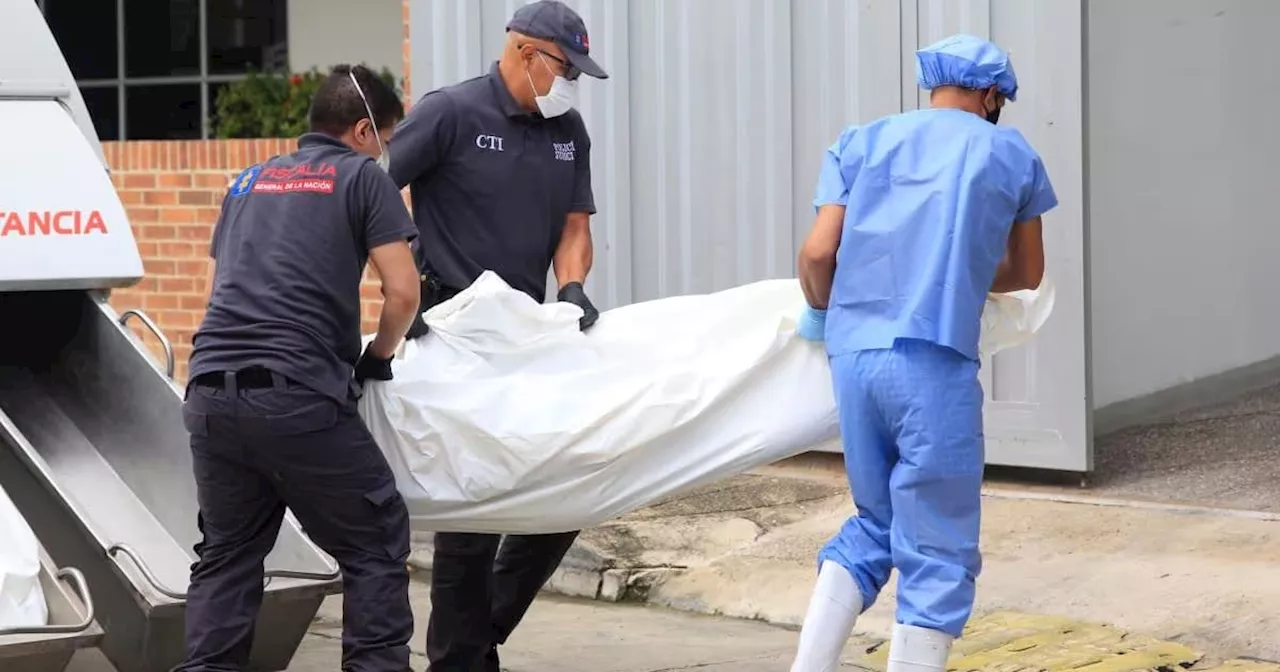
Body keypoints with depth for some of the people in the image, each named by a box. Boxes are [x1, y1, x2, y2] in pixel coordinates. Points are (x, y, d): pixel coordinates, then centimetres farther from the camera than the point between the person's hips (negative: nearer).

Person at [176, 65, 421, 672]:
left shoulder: (249, 181, 25)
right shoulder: (363, 176, 7)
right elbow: (403, 292, 0)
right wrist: (378, 355, 16)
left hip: (211, 392, 6)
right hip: (296, 396, -6)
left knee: (226, 553, 16)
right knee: (375, 544, 6)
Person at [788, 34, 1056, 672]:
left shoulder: (862, 140, 17)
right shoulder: (1011, 154, 14)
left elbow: (818, 252, 5)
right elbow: (1027, 273, 27)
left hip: (852, 354, 4)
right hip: (935, 359, -4)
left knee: (874, 525, 20)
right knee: (938, 553, 2)